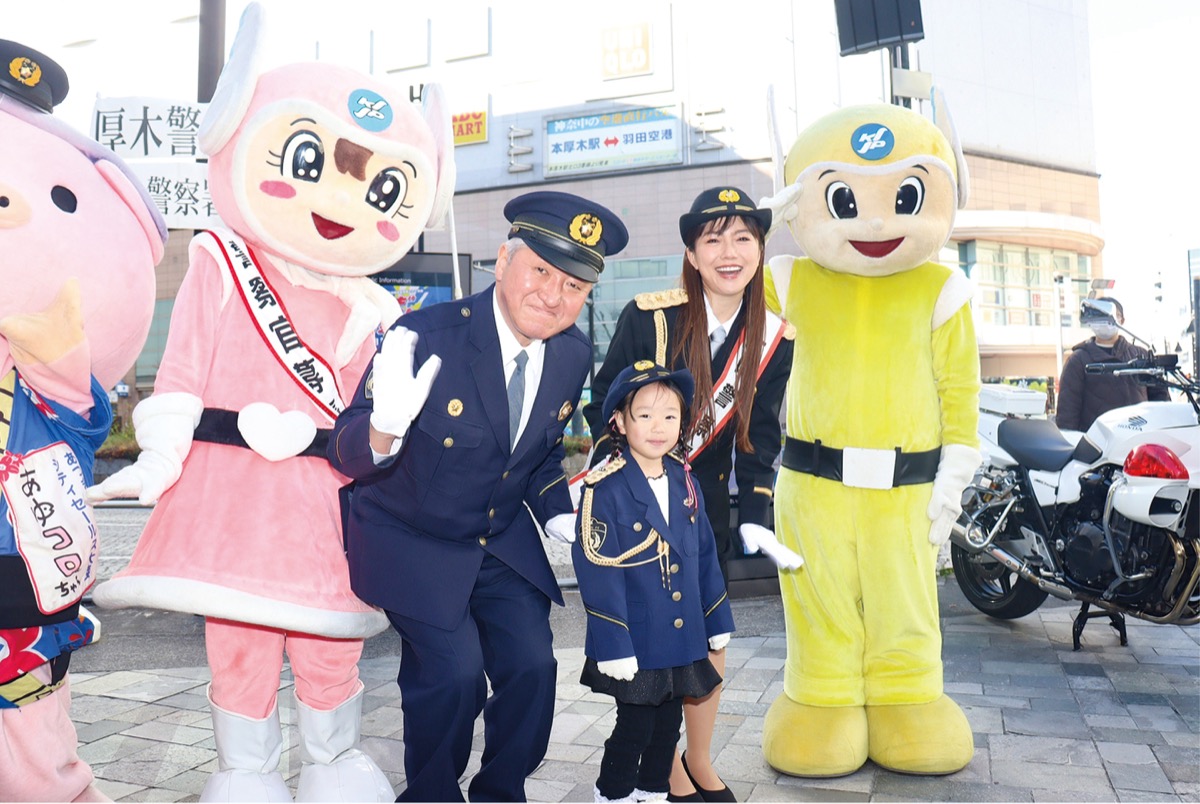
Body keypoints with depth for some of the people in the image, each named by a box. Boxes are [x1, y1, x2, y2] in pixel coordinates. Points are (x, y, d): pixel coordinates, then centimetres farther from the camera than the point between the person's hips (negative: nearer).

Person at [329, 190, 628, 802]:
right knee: (454, 670, -15)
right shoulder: (426, 338, -25)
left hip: (505, 543, 5)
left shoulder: (574, 356, -6)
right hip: (412, 545, -5)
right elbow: (347, 455, -25)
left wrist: (557, 514, -5)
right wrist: (386, 425, -47)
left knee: (532, 667, -1)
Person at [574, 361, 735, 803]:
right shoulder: (605, 489, -16)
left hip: (682, 637, 6)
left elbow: (704, 555, 11)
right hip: (635, 644, -6)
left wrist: (717, 621, 13)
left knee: (669, 724, 18)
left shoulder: (684, 481, 4)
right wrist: (614, 646, -19)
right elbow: (598, 571, -18)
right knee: (635, 727, 6)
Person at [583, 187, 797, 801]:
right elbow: (604, 406, -8)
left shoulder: (773, 336, -4)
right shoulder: (648, 316, -16)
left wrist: (755, 516, -11)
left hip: (707, 500, 4)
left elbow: (759, 434, -1)